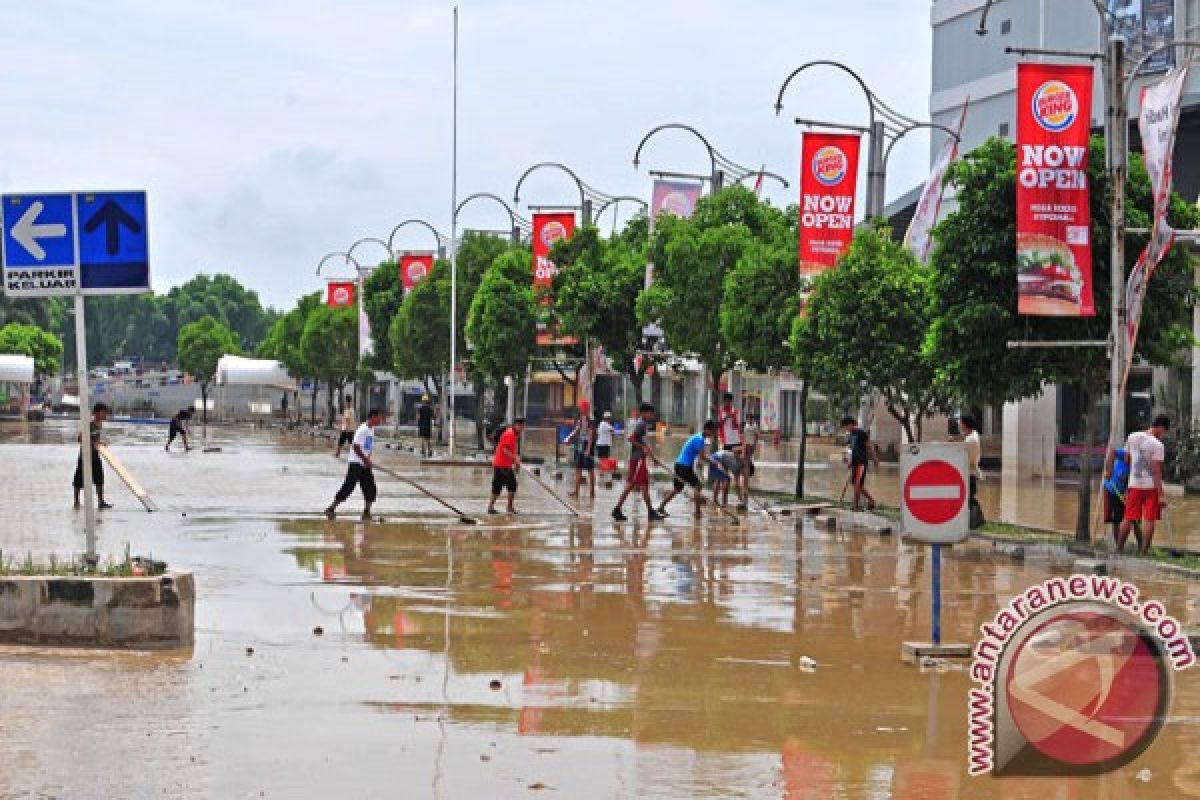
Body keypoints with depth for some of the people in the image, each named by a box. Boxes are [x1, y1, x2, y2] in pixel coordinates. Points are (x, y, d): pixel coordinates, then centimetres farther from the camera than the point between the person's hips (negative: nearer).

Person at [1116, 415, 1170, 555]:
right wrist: (1161, 494, -16)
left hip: (1134, 485, 5)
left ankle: (1119, 550, 13)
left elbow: (1126, 460, 11)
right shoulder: (1158, 445, -14)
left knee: (1128, 519, 10)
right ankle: (1144, 551, 0)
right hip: (1151, 486, -5)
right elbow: (1156, 471, -17)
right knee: (1149, 520, 1)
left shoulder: (1132, 437, 3)